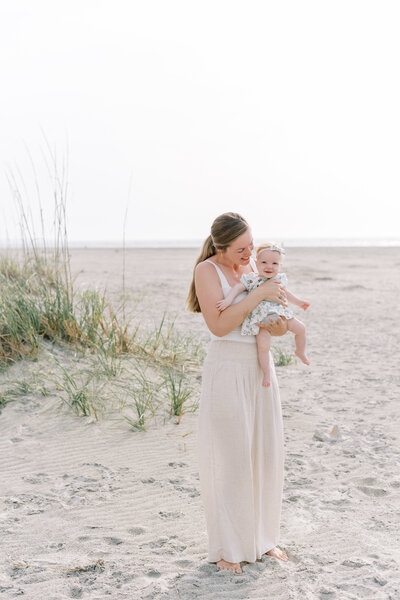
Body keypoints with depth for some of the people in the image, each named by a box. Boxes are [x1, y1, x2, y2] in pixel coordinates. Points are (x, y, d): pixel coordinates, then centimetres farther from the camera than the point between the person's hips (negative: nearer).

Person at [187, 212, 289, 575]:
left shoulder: (252, 267, 10)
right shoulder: (207, 271, -10)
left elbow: (269, 315, 15)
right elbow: (218, 325, -20)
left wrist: (281, 327, -8)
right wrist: (257, 295, -23)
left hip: (260, 369, 7)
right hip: (226, 371, -7)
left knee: (266, 454, 10)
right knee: (229, 459, -2)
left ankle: (261, 537, 26)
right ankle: (227, 548, 12)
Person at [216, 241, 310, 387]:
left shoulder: (280, 279, 10)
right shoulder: (252, 279, -5)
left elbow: (286, 293, 27)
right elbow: (238, 287, -15)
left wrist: (299, 302, 35)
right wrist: (228, 300, -31)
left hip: (280, 315, 5)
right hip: (261, 319, -5)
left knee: (300, 328, -2)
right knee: (263, 346, -19)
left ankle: (300, 352, 25)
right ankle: (266, 374, -2)